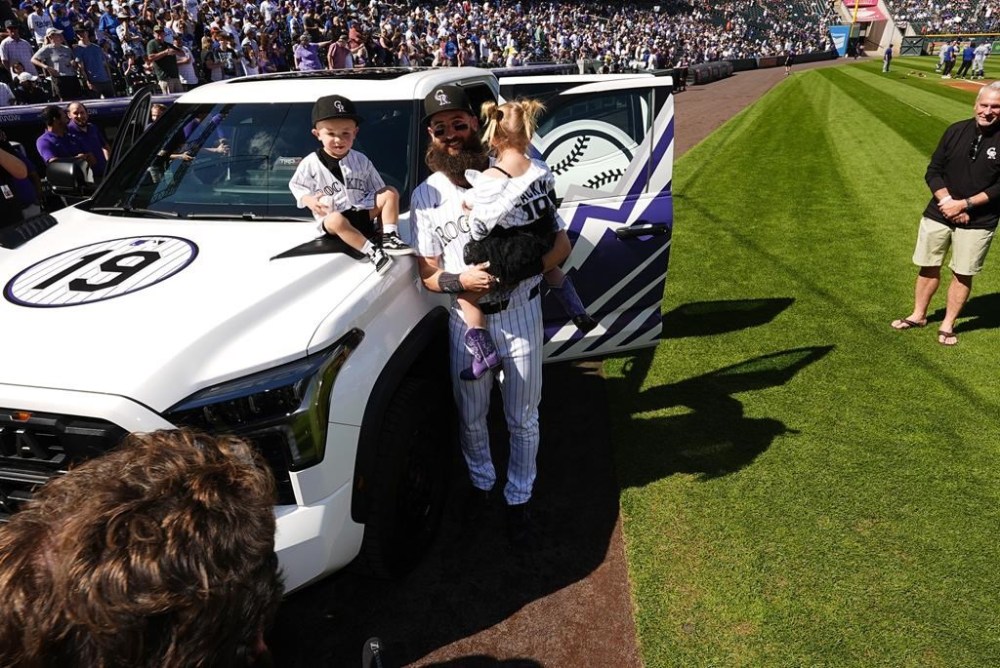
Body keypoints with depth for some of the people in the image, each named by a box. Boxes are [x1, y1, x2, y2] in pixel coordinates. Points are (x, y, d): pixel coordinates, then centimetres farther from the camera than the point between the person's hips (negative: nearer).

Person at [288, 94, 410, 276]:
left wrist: (379, 202, -5)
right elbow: (297, 187, 4)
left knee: (390, 193, -9)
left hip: (362, 212, 5)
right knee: (337, 220, -41)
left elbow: (376, 188, 14)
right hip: (331, 218, -5)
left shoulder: (361, 160, 8)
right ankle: (371, 251, -37)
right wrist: (310, 201, -15)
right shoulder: (310, 164, -2)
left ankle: (389, 238, -16)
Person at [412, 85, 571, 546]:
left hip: (520, 315, -1)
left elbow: (561, 244, -5)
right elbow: (428, 275, -2)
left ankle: (518, 499, 32)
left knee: (523, 420, 11)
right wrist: (459, 280, -24)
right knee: (471, 419, 17)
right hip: (466, 322, 2)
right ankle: (481, 483, 44)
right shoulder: (426, 196, -2)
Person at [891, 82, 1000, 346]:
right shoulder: (956, 131, 0)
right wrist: (947, 201, -13)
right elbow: (933, 172, 0)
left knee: (963, 274, 6)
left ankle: (948, 325, 19)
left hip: (977, 221, -2)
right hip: (938, 214, 2)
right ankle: (918, 315, 27)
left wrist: (964, 204, -18)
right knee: (929, 267, 11)